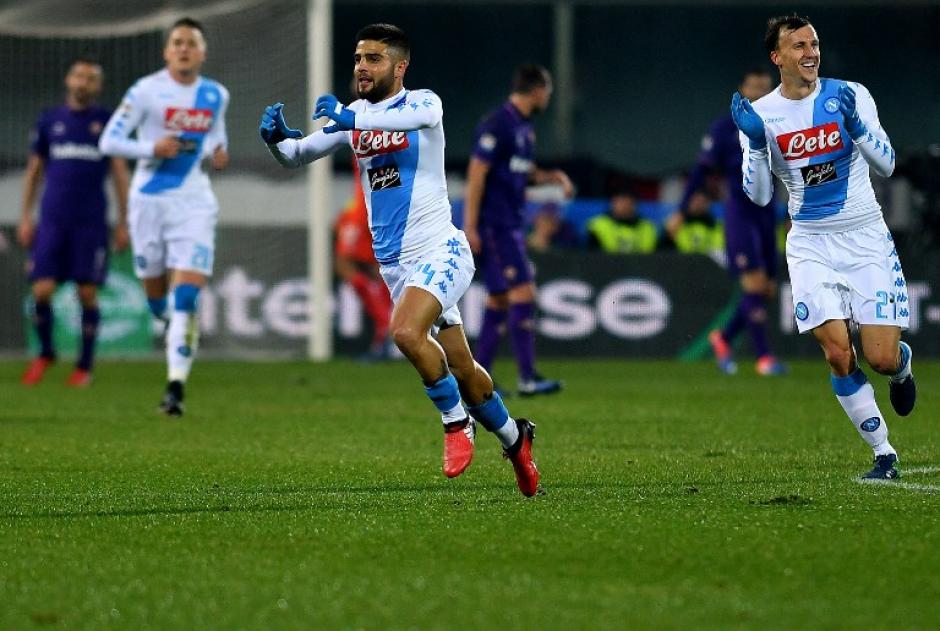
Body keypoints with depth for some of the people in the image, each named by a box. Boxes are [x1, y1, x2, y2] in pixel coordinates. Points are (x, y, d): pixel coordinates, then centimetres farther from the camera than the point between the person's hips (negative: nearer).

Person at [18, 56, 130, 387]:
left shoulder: (107, 121, 6)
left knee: (87, 294, -3)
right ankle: (45, 353, 17)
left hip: (91, 221, -1)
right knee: (42, 291, -7)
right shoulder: (49, 121, 11)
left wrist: (124, 222, 2)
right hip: (52, 219, 1)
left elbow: (120, 173, 7)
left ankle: (85, 366, 9)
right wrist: (25, 216, 10)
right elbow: (34, 169, 16)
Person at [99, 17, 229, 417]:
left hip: (194, 203, 1)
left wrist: (219, 151, 4)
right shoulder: (147, 91, -6)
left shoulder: (216, 95, 6)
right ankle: (172, 322, 50)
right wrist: (152, 149, -21)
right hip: (150, 200, -1)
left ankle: (176, 387, -17)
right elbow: (109, 141, -6)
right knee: (155, 293, 11)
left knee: (187, 296, -15)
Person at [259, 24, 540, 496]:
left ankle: (457, 423, -11)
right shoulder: (355, 115, 8)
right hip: (393, 262, 6)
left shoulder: (423, 102, -8)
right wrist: (276, 138, -17)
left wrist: (352, 119, -49)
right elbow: (298, 155, 7)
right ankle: (514, 439, 31)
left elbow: (416, 117, -33)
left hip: (438, 252, -6)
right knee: (461, 372, 11)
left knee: (406, 332, -30)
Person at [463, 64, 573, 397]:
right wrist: (470, 227, -19)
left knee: (500, 299, 10)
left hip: (511, 225, 10)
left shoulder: (524, 127, 15)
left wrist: (553, 176, 8)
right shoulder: (498, 124, -14)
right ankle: (527, 377, -13)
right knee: (522, 292, -13)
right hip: (494, 225, -10)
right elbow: (477, 173, -17)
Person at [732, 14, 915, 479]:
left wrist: (856, 125, -24)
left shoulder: (848, 95, -4)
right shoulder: (760, 115, -1)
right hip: (811, 245, 1)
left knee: (881, 358, -9)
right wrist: (755, 142, -18)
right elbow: (759, 196, -4)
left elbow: (886, 164, -7)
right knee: (837, 352, -14)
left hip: (865, 237, -1)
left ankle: (903, 365, 30)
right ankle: (884, 455, 0)